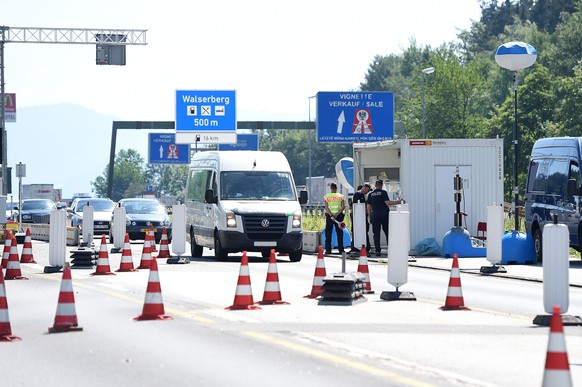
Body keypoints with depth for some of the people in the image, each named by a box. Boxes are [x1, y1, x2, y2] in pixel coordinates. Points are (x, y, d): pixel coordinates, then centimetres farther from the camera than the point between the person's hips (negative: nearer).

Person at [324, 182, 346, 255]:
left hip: (329, 216, 0)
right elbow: (343, 207, -7)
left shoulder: (326, 197, 2)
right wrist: (337, 214, -12)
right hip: (339, 216, 0)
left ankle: (328, 249, -1)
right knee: (339, 233, 5)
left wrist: (331, 215, -15)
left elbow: (326, 207, -9)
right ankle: (341, 249, 3)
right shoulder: (341, 196, 3)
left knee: (328, 233, 4)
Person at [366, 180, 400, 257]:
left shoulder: (370, 194, 8)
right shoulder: (383, 192, -4)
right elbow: (387, 202, -14)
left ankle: (378, 250, -4)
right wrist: (397, 202, -6)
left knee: (376, 233, 2)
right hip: (384, 214, -2)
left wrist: (370, 216, 15)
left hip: (375, 214, 2)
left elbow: (368, 206, 8)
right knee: (387, 232, 8)